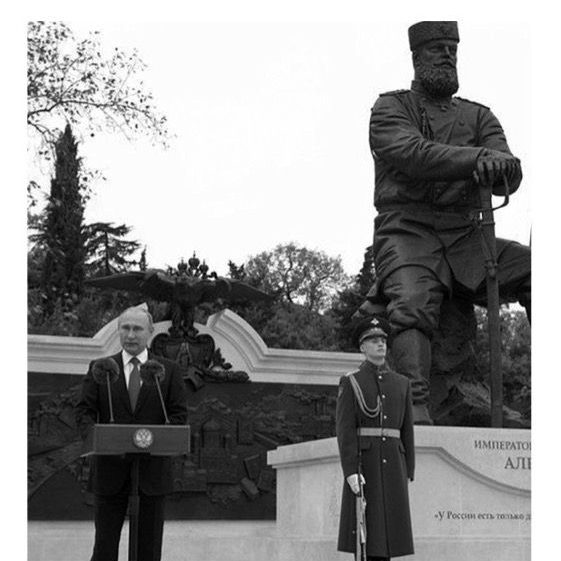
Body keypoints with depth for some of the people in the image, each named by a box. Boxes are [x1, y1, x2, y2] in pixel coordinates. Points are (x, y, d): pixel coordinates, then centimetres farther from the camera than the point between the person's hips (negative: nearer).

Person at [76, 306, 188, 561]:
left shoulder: (169, 371, 6)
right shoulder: (99, 368, 7)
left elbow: (179, 414, 0)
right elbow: (84, 411, 2)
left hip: (152, 467, 0)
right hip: (110, 469, 0)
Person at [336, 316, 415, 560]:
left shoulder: (401, 383, 13)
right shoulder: (350, 382, 0)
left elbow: (407, 430, 13)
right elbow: (344, 429, -8)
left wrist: (408, 473, 7)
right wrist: (350, 472, -18)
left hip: (392, 464, 4)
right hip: (362, 463, -4)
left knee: (387, 525, 3)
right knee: (365, 525, -5)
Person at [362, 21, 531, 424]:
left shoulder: (478, 116, 20)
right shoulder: (391, 108, 10)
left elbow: (509, 177, 4)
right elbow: (412, 153, -13)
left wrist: (500, 167, -22)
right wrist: (478, 158, -27)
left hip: (464, 239, 4)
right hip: (407, 232, -4)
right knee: (413, 305, -33)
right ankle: (416, 408, -42)